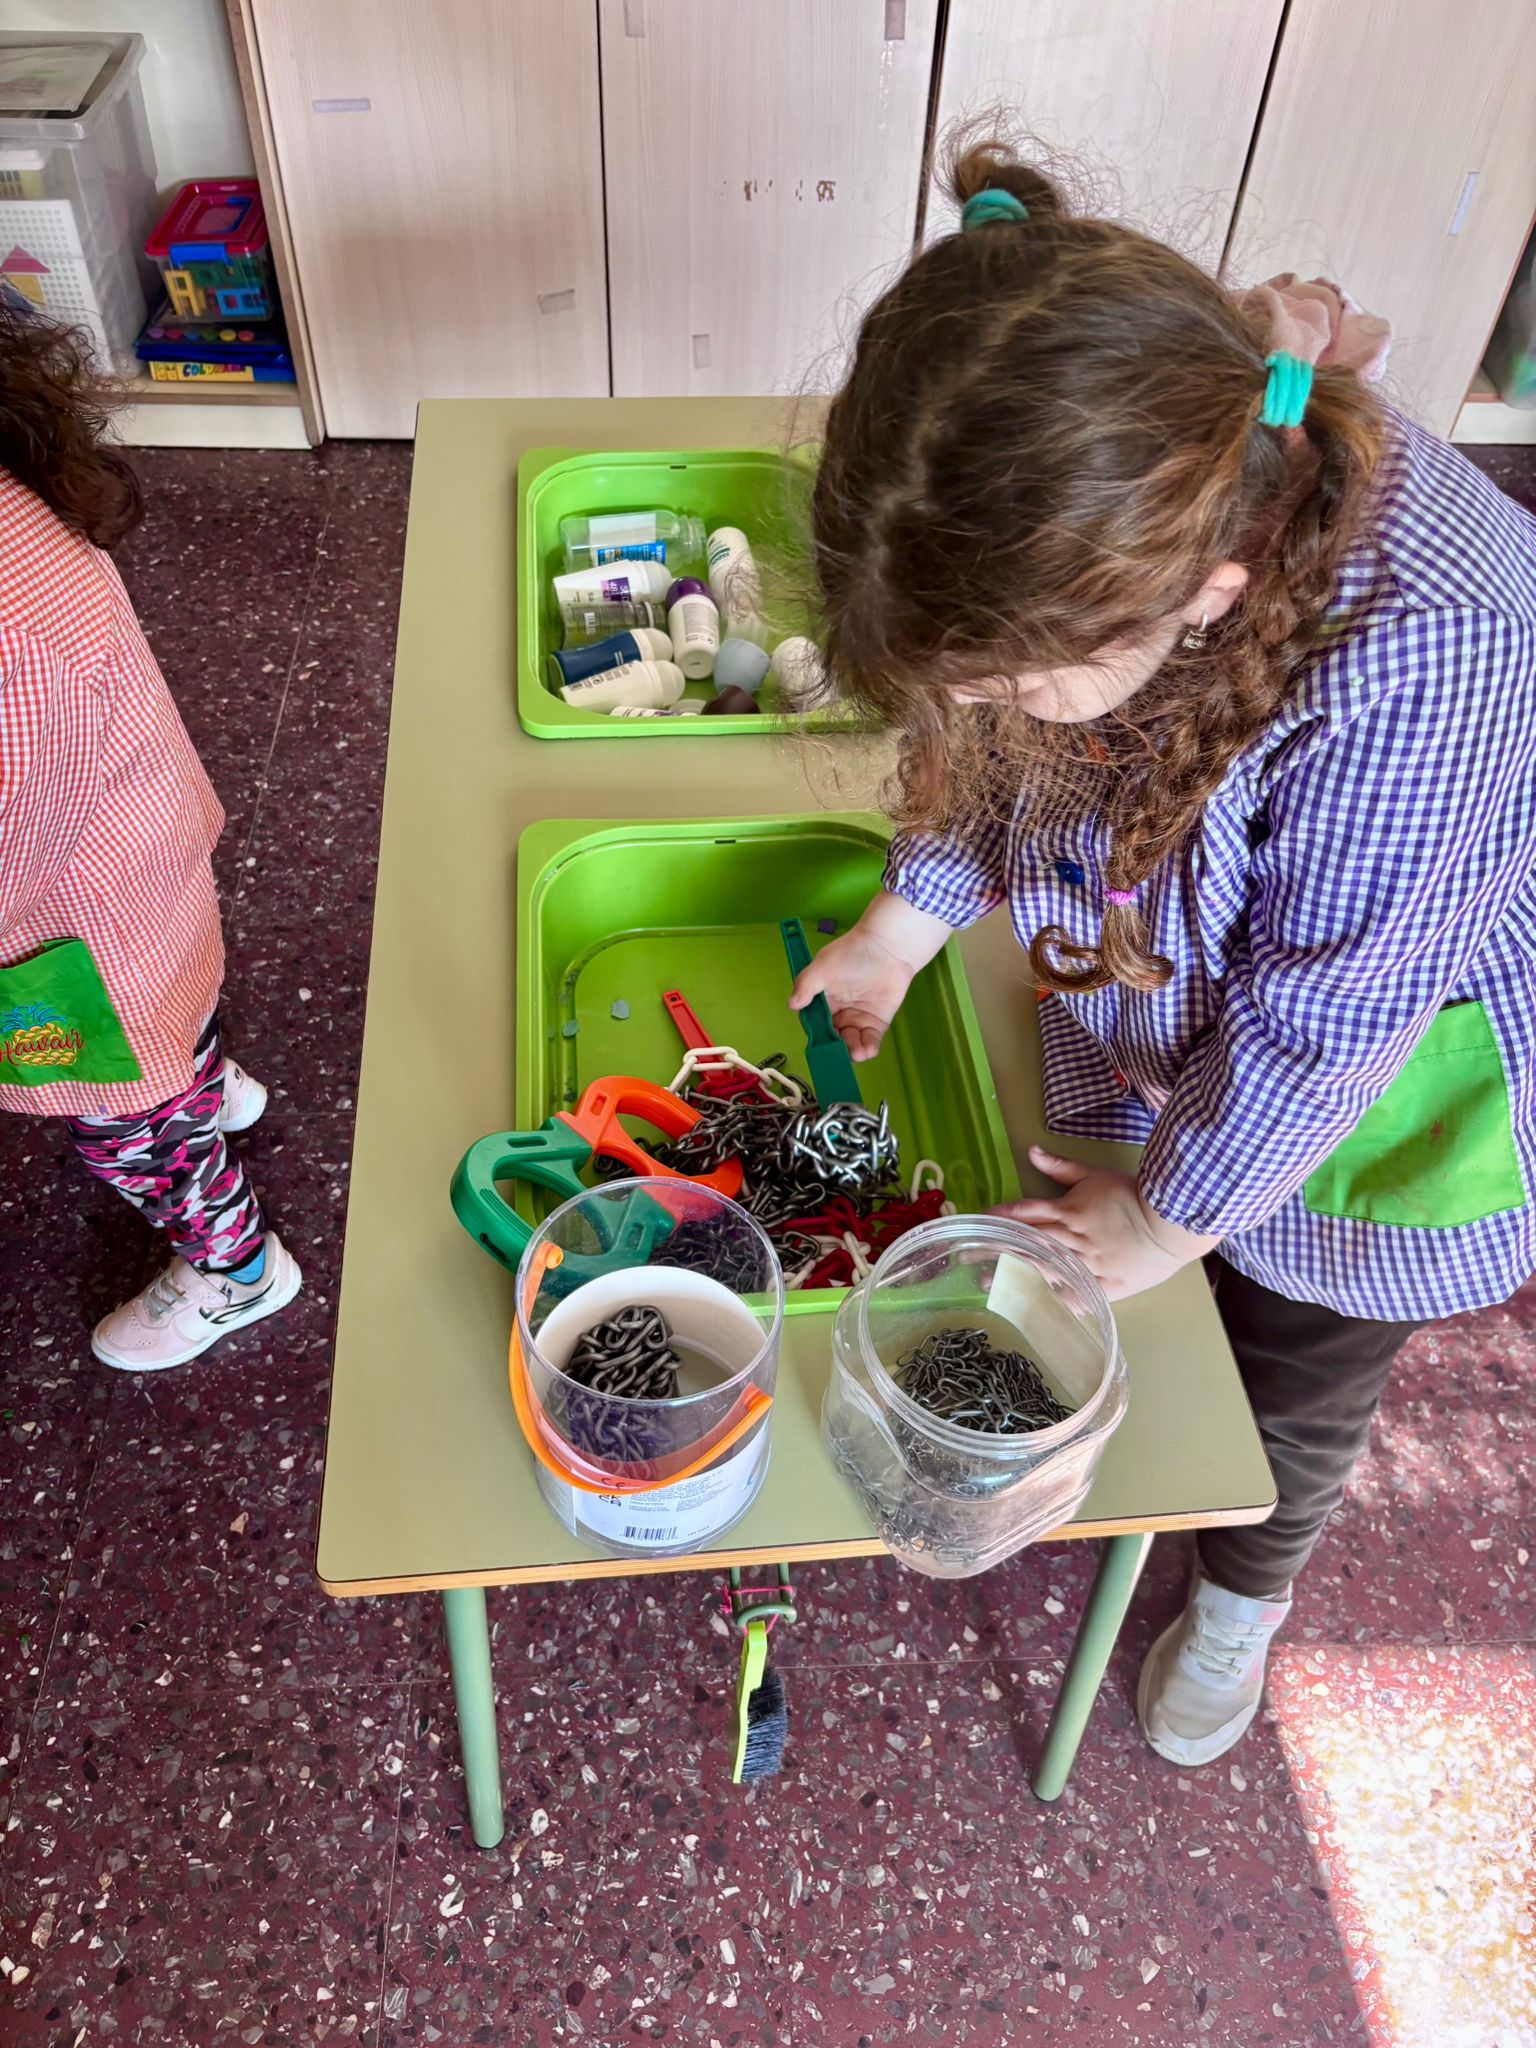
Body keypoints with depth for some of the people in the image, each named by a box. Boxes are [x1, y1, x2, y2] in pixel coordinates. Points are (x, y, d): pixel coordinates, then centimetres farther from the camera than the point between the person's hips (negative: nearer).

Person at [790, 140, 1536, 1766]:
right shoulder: (1079, 518, -26)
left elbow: (1318, 1026, -30)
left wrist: (1162, 1218, -16)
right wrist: (902, 926, -1)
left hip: (1386, 1071, -4)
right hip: (1147, 997, 5)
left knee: (1292, 1381, 20)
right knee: (1107, 1322, 25)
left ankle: (1245, 1589, 53)